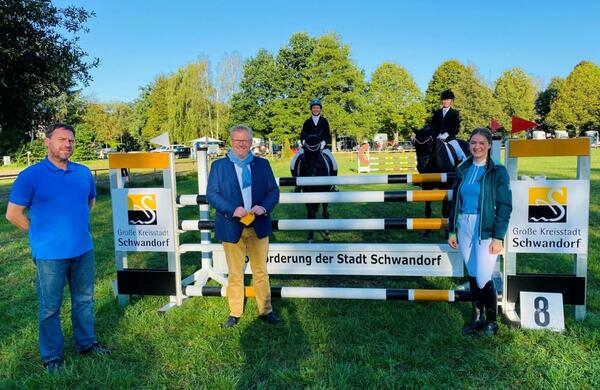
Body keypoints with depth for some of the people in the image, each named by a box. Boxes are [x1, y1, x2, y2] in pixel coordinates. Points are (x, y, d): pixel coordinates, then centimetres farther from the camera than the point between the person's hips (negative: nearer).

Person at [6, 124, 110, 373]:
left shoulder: (84, 172, 5)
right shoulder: (31, 175, -9)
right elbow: (13, 214, -6)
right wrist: (42, 232, -1)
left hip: (84, 251, 5)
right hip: (50, 255, -4)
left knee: (84, 300, 16)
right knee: (50, 307, 8)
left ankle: (86, 343, 34)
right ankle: (52, 357, 23)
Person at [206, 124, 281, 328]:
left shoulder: (262, 164, 7)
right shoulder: (219, 165, 2)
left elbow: (273, 191, 5)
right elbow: (211, 194, -4)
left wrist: (264, 207, -15)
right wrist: (232, 210, -18)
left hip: (258, 226, 2)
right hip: (232, 227, -1)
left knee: (261, 271, 11)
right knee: (235, 273, 9)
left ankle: (265, 310, 23)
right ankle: (234, 313, 22)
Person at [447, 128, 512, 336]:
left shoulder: (498, 172, -5)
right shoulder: (463, 170, 8)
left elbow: (505, 206, -7)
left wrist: (498, 237, -13)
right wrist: (452, 231, 10)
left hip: (486, 230, -4)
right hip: (464, 228, 5)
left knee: (484, 279, -5)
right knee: (472, 276, 12)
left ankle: (491, 321, 18)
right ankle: (477, 318, 27)